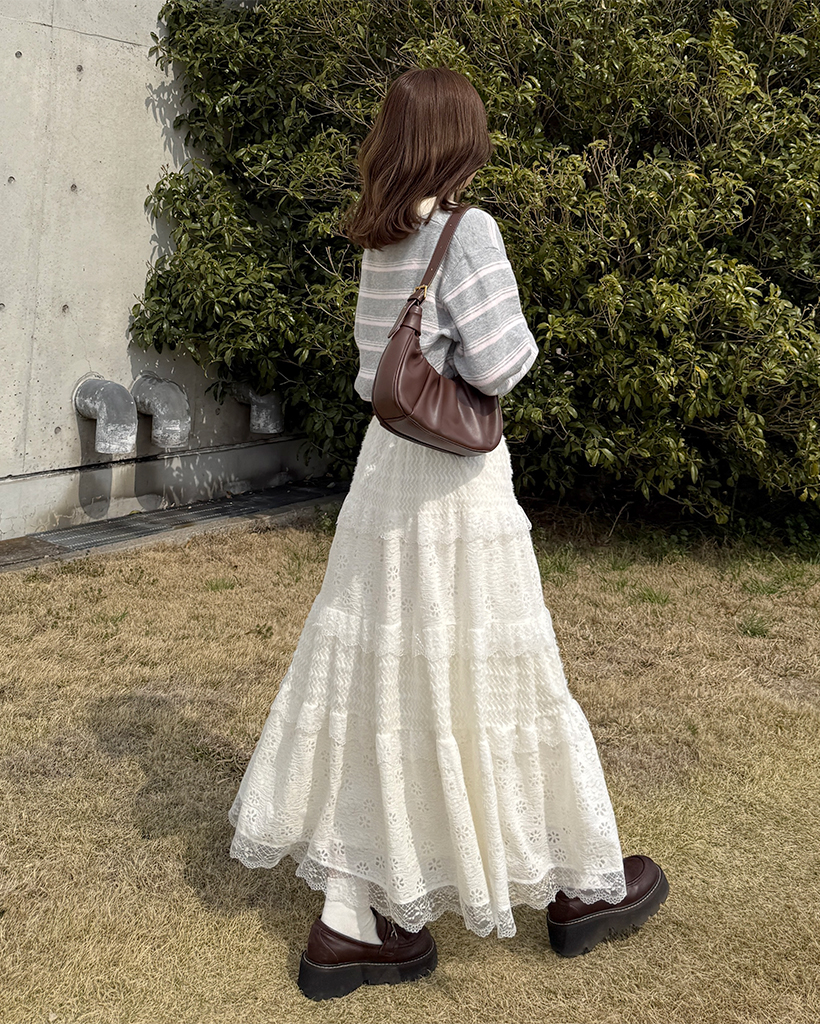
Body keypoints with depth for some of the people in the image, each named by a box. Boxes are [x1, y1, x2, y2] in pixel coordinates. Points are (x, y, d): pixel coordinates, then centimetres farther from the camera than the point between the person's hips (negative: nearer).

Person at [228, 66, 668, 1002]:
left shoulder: (378, 241, 8)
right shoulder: (468, 230, -14)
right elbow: (498, 364, -17)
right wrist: (519, 338, 1)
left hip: (384, 464, 7)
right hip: (456, 476, -7)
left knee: (379, 679, 10)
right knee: (483, 678, 4)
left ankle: (353, 923, 18)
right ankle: (582, 887, 25)